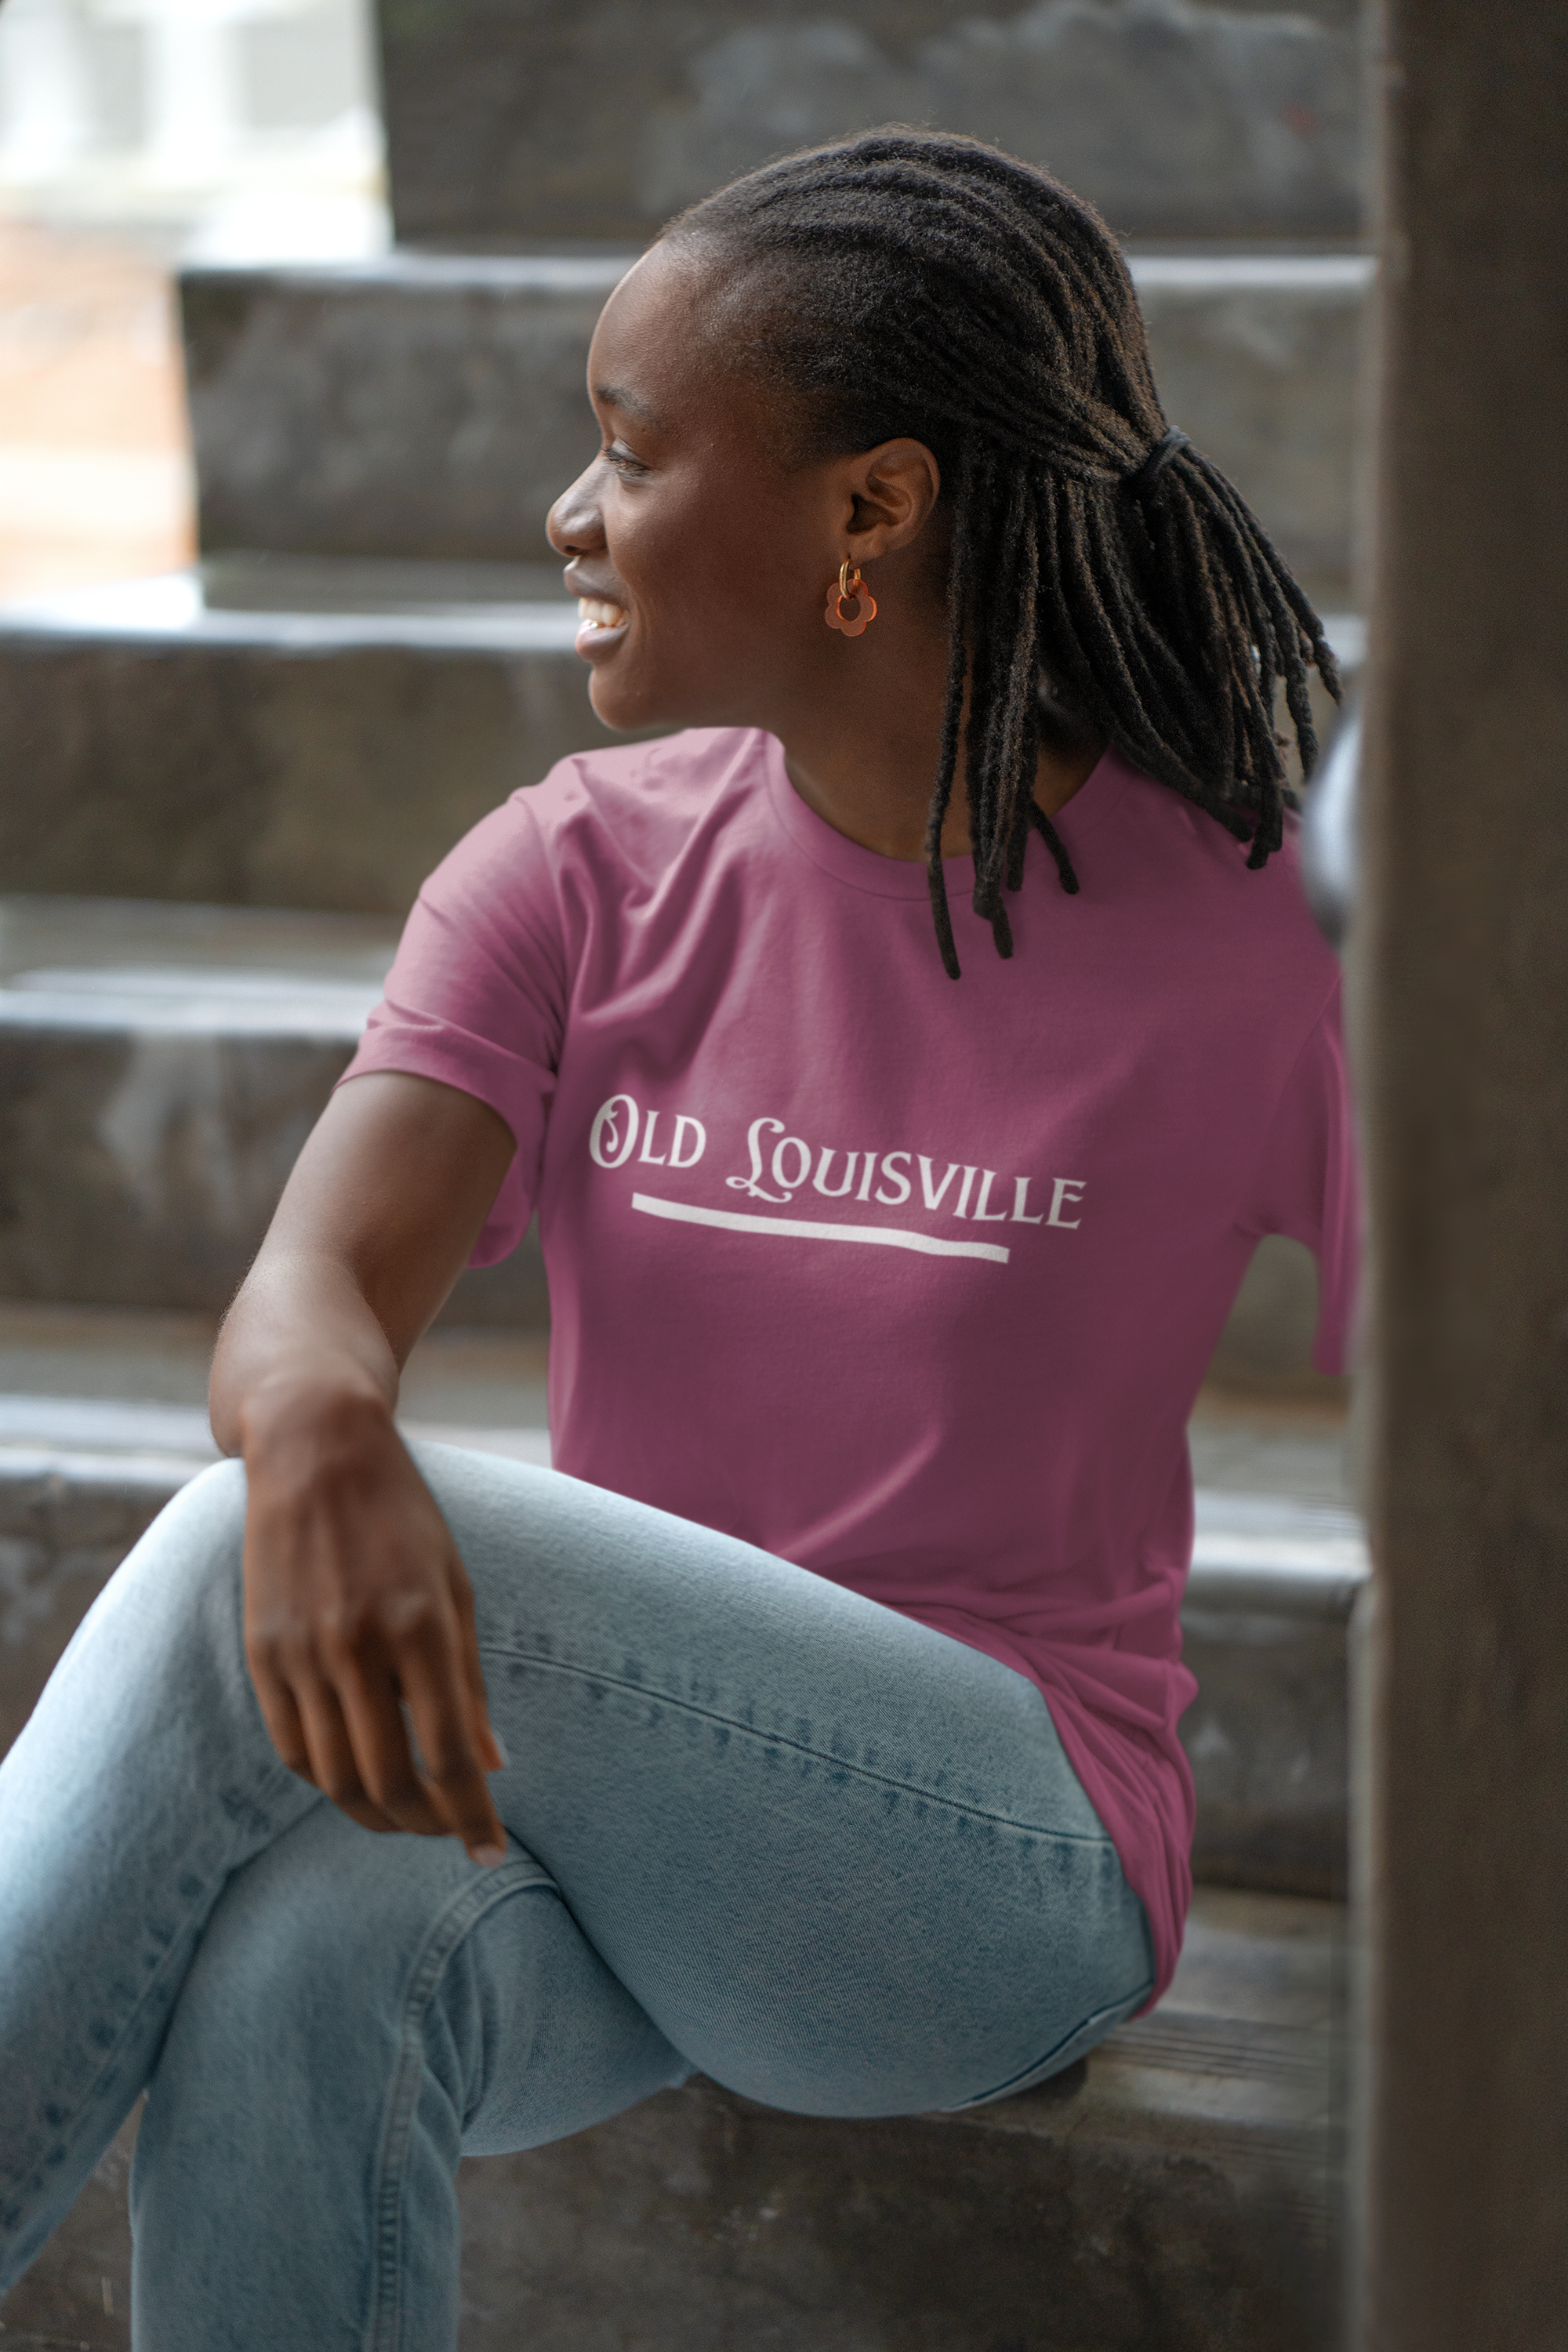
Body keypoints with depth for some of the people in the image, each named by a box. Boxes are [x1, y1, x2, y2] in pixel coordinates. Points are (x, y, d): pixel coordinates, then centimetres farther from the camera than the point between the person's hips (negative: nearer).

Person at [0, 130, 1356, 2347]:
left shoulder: (1235, 943, -5)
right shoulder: (582, 873, 5)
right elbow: (311, 1286, -9)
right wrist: (322, 1429, -33)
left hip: (993, 1876, -3)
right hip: (587, 1788, 4)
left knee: (255, 1594, -30)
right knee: (298, 1962, -34)